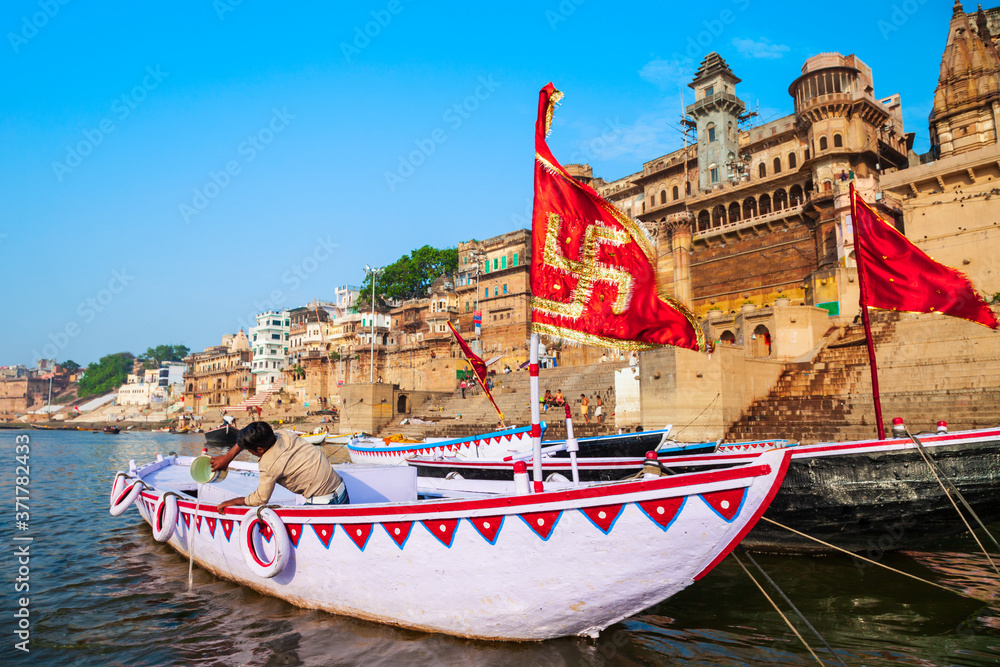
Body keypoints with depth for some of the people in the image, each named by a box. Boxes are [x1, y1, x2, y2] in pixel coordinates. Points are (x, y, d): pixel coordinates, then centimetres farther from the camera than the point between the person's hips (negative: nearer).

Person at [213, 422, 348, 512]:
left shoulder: (269, 465, -17)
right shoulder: (284, 435, 3)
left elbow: (260, 499, -2)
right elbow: (246, 439, 22)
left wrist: (232, 502, 11)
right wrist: (227, 457, 22)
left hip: (324, 502, -8)